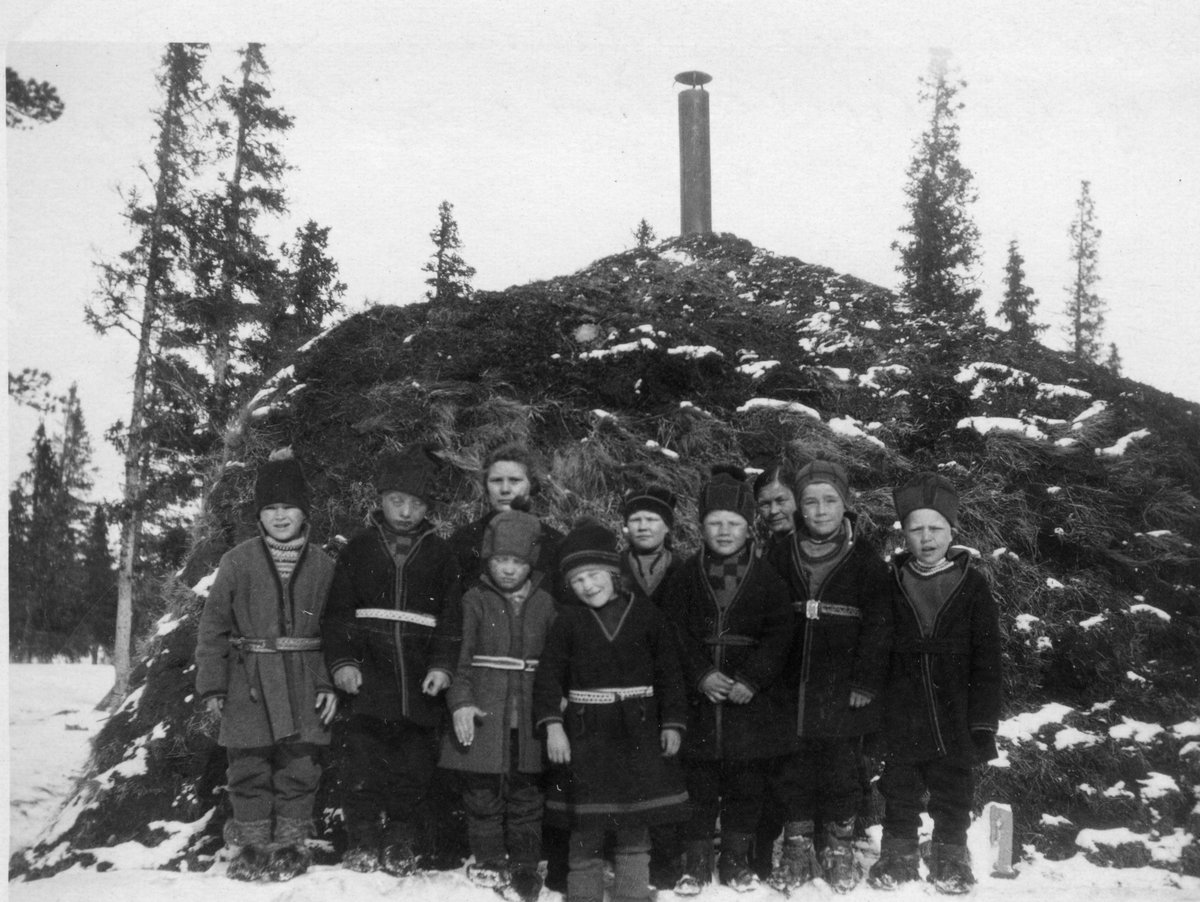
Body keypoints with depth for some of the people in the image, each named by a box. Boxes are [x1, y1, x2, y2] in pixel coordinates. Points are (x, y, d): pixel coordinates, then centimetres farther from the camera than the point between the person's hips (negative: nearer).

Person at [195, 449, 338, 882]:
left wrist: (331, 684, -3)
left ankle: (290, 842, 20)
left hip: (304, 680, 1)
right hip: (249, 680, 0)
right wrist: (212, 685, -2)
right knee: (248, 766, 5)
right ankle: (252, 842, 20)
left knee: (300, 764, 5)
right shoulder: (238, 561, -1)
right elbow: (213, 625, 1)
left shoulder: (321, 565, 2)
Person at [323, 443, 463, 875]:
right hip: (368, 677, -1)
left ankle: (401, 844, 17)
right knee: (363, 767, -1)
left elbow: (451, 616, 8)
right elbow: (338, 610, 5)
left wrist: (442, 665, -3)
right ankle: (362, 842, 10)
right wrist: (342, 660, -5)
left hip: (419, 683, 1)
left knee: (415, 768, 5)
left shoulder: (439, 553, 8)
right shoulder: (359, 547, 5)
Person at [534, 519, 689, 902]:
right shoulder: (568, 619, 0)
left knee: (635, 828, 7)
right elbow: (549, 673, -1)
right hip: (585, 734, 0)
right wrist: (552, 724, -11)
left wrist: (672, 723, 0)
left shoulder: (645, 613, 0)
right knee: (585, 830, 5)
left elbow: (668, 671, 3)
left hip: (638, 733, 0)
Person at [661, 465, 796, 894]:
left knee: (746, 789, 9)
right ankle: (696, 863, 15)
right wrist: (701, 676, -14)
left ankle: (737, 862, 22)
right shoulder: (686, 576, 4)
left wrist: (751, 680, -14)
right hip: (699, 701, 0)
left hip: (752, 701, 0)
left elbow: (778, 636, -3)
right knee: (698, 789, 4)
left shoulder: (767, 578, 2)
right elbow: (674, 633, -1)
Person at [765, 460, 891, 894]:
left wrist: (866, 682, -9)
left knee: (841, 771, 5)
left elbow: (877, 627, -3)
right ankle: (797, 846, 21)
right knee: (794, 771, 8)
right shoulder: (781, 557, 6)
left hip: (843, 691, -2)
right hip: (792, 690, 2)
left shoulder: (866, 561, -1)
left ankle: (840, 847, 20)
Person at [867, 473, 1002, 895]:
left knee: (953, 798, 13)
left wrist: (984, 723, -6)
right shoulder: (890, 584, 0)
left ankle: (950, 860, 29)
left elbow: (987, 662, -3)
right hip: (900, 724, 1)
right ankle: (897, 857, 28)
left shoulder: (972, 584, -4)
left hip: (954, 722, -1)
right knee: (899, 796, 12)